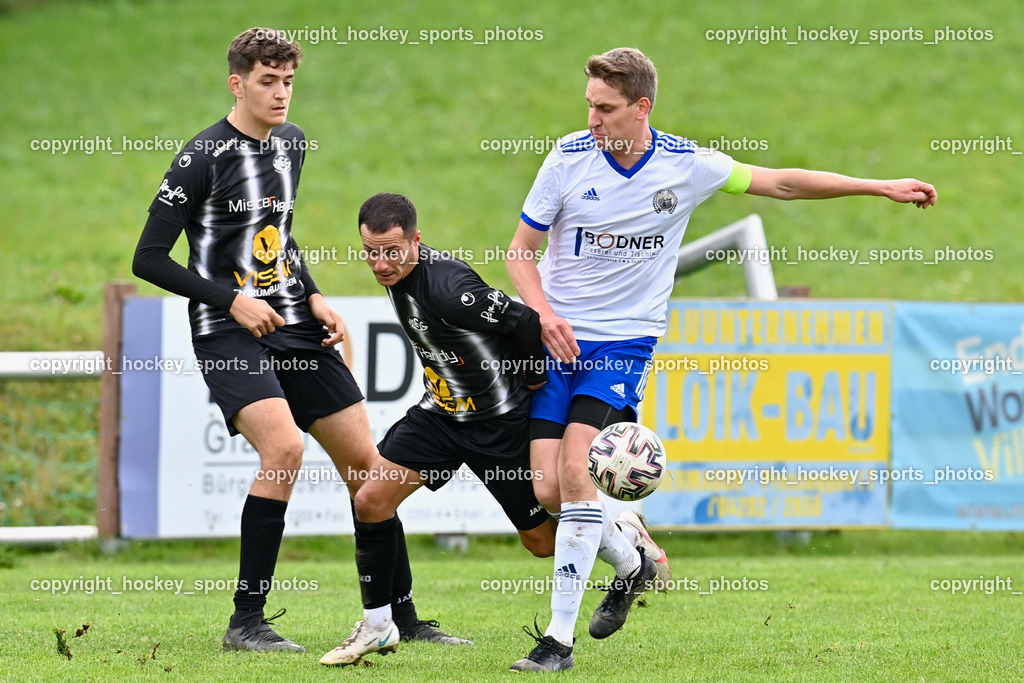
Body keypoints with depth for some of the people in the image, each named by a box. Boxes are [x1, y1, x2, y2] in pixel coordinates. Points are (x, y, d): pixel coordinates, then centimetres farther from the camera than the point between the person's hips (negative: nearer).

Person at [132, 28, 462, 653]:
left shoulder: (292, 142, 12)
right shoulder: (205, 156, -10)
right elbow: (149, 258, -9)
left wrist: (314, 298, 11)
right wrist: (231, 299, -15)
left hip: (294, 328, 7)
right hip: (229, 336, -7)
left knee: (365, 461, 4)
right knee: (285, 445, -27)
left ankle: (403, 618, 15)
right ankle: (247, 622, -17)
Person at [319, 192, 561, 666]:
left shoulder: (449, 289, -32)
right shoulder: (398, 275, -4)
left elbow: (525, 322, -26)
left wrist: (534, 380, -9)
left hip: (501, 421, -8)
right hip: (442, 410, 8)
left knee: (544, 542, 3)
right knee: (371, 502, -6)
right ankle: (377, 627, 7)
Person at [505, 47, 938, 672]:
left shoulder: (685, 164, -5)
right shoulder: (570, 157, -5)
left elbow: (780, 182, 6)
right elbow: (521, 251, 3)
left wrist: (881, 187, 5)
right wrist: (545, 314, -15)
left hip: (625, 341, -2)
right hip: (556, 339, 2)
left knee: (577, 470, -20)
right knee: (549, 491, -8)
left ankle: (560, 639, -15)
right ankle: (632, 561, 24)